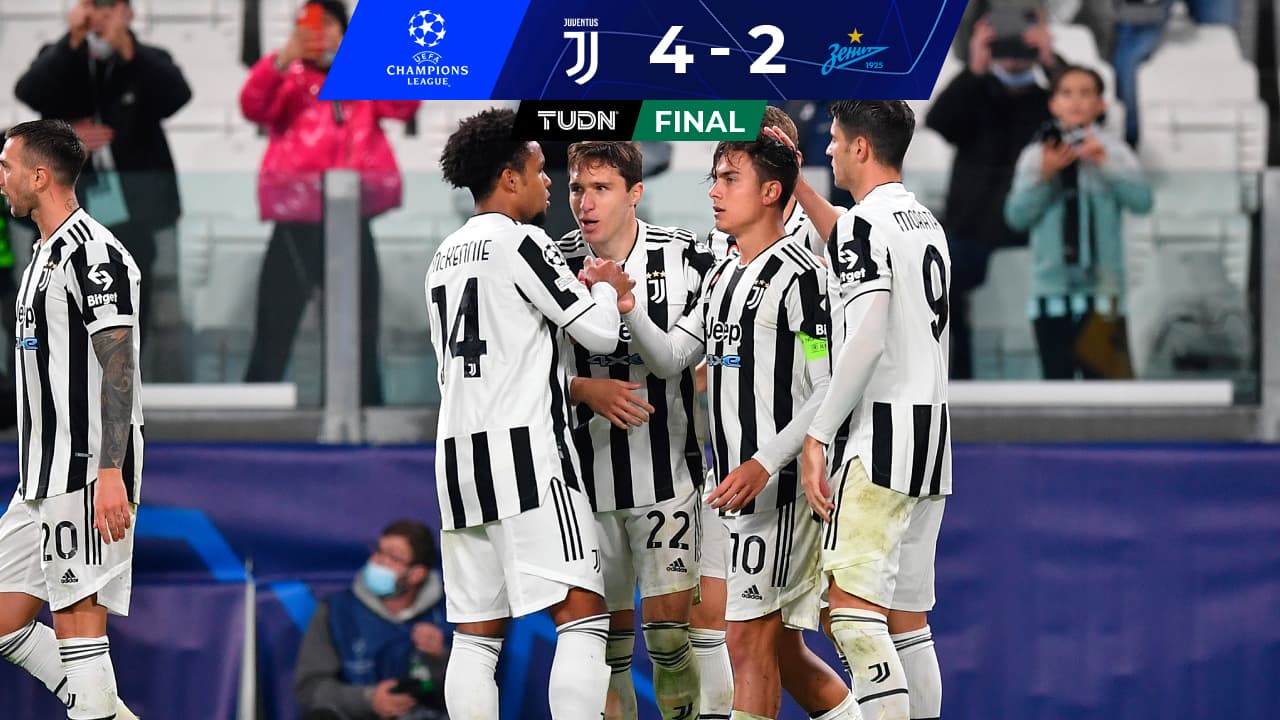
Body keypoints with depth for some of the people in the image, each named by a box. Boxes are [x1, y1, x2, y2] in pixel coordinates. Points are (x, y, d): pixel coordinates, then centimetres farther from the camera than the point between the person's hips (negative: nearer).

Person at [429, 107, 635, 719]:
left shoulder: (445, 256, 19)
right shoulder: (521, 242, -6)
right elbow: (600, 334, -5)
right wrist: (607, 288, 15)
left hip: (458, 452, 8)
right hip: (526, 450, -8)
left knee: (476, 634, 5)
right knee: (583, 616, -8)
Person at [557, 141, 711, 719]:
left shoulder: (685, 256, -5)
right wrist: (587, 391, -13)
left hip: (668, 472, -2)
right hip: (587, 477, 2)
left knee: (669, 620, -8)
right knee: (607, 629, 7)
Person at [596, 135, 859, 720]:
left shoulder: (800, 274, -11)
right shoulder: (723, 276, 18)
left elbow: (832, 391, -15)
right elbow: (670, 360, 16)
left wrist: (764, 465, -22)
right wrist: (627, 308, -2)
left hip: (780, 483, -9)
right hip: (740, 486, 9)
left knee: (750, 642, -10)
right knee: (784, 653, 13)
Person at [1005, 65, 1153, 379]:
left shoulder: (1113, 151, 3)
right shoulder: (1035, 155, 4)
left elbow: (1142, 200, -9)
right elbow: (1016, 215, -3)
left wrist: (1105, 165, -19)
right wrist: (1044, 176, -16)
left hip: (1101, 285, -1)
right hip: (1051, 288, 1)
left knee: (1102, 378, -6)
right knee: (1057, 380, 5)